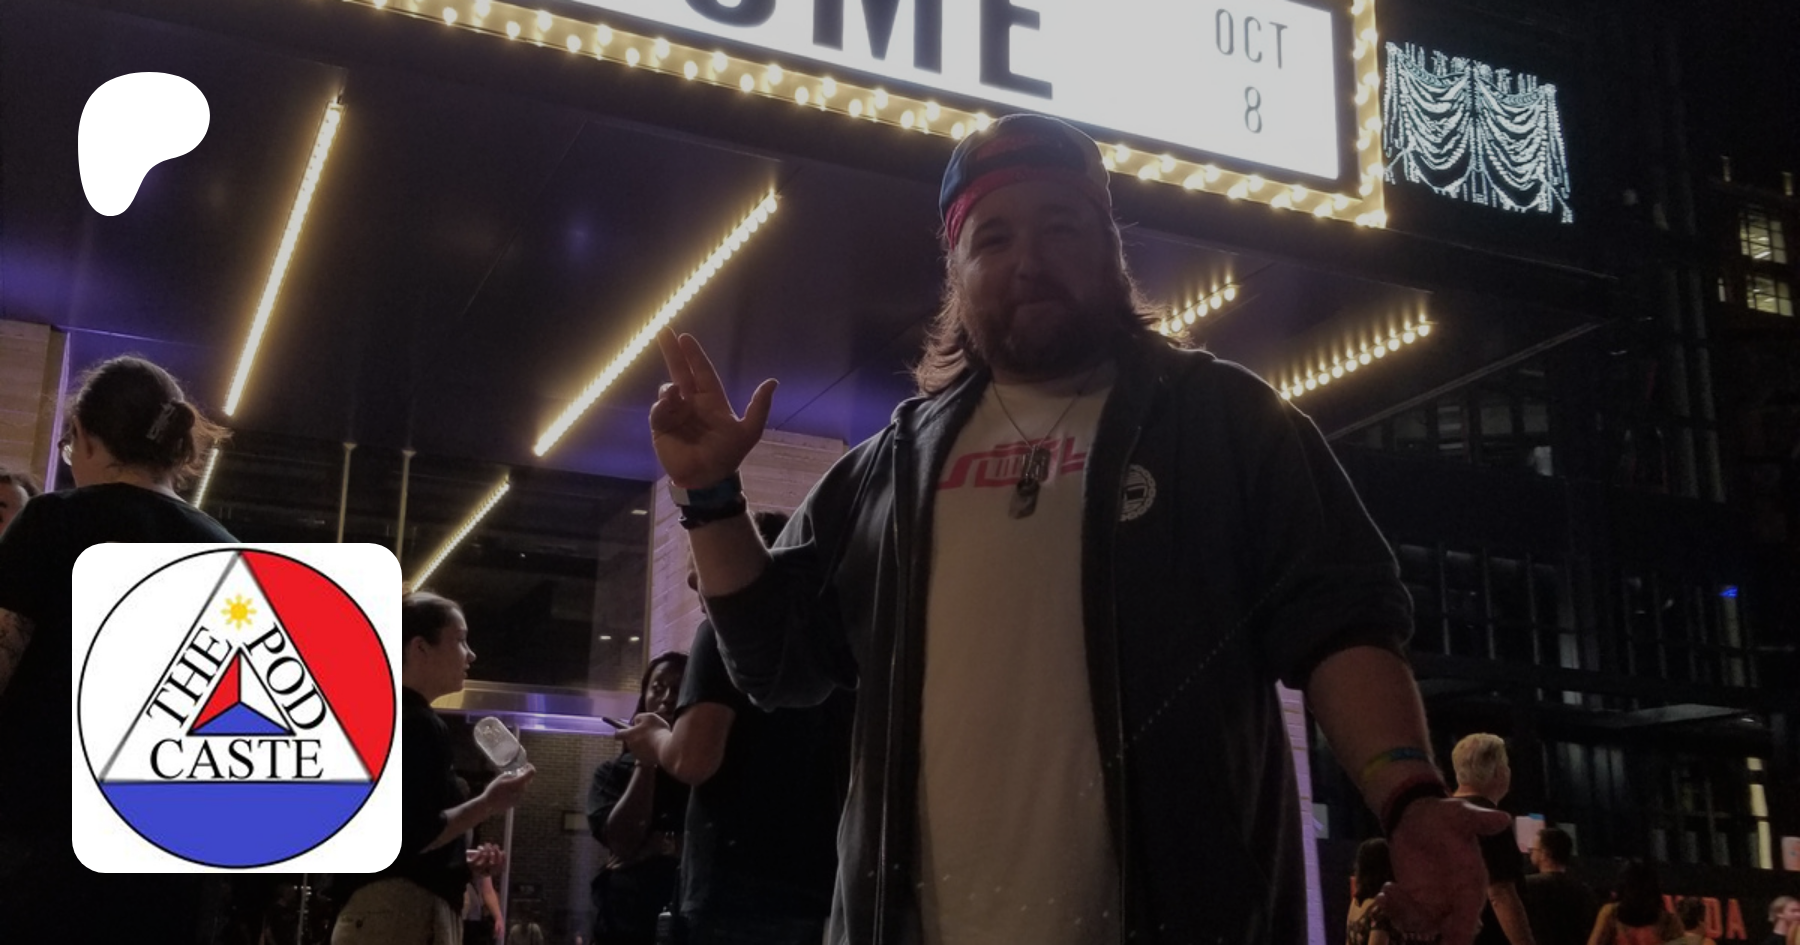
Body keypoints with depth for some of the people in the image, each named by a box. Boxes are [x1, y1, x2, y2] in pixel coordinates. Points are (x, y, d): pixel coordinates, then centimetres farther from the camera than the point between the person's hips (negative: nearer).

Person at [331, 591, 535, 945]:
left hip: (377, 912, 11)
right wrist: (487, 804, -11)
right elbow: (409, 837, -20)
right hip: (404, 914, -11)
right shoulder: (419, 725, -12)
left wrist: (463, 859, 18)